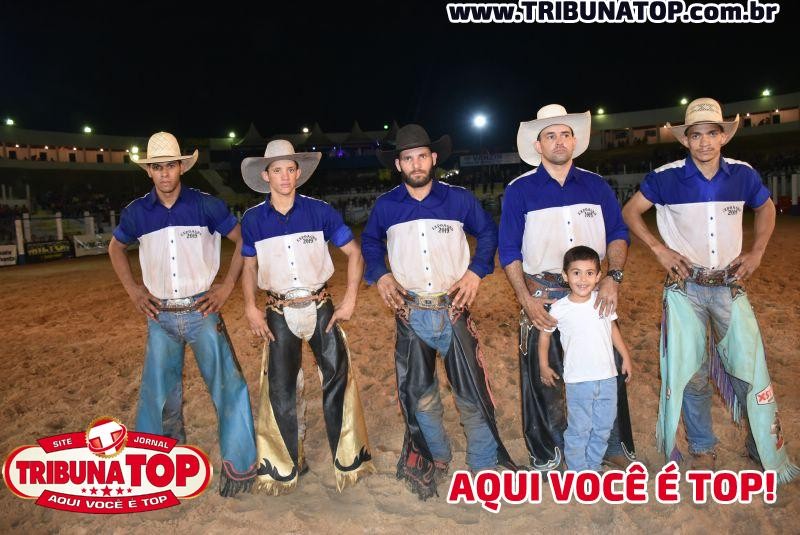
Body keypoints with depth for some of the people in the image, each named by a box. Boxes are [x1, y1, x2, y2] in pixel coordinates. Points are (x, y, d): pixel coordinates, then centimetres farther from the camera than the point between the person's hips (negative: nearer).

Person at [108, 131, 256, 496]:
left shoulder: (206, 205, -7)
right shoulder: (136, 213, 1)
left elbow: (243, 240, 1)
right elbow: (116, 248, 20)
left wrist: (227, 285, -5)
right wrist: (133, 290, 9)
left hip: (202, 312, -2)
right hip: (160, 317, 3)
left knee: (229, 385, -6)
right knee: (157, 394, 13)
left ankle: (238, 464, 11)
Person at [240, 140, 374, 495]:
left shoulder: (320, 211, -5)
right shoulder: (253, 220, 0)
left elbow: (354, 252, 1)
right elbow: (249, 266, 12)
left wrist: (350, 300, -5)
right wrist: (250, 308, -1)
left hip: (321, 307, -1)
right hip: (279, 314, 1)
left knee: (338, 379, 1)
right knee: (279, 388, 6)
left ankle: (349, 460, 19)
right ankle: (282, 468, 24)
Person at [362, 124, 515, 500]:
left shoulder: (459, 199, -1)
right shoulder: (385, 206, 1)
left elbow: (488, 232, 11)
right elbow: (370, 242, 18)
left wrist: (476, 272, -2)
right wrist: (380, 276, 2)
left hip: (453, 309, -1)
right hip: (410, 313, 2)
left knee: (472, 393, 2)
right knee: (418, 395, 12)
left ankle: (484, 466, 22)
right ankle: (436, 459, 36)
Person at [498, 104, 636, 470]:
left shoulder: (596, 186, 7)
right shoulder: (519, 190, -1)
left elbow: (617, 234, 8)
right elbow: (509, 250, -2)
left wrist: (613, 277, -9)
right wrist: (526, 299, -11)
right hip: (542, 295, -2)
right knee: (544, 380, 6)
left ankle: (613, 447, 28)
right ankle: (546, 455, 24)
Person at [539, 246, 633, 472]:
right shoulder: (559, 309, -12)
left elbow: (612, 328, 12)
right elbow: (545, 334, 2)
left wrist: (626, 357, 13)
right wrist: (544, 366, 4)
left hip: (607, 377, 4)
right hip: (578, 381, -4)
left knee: (604, 427, 16)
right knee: (579, 430, 5)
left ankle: (593, 465, 35)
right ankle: (578, 470, 24)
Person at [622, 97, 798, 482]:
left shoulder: (743, 175, -1)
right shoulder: (666, 177, -9)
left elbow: (766, 208, 18)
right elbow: (630, 212, 2)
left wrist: (757, 252, 6)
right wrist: (659, 249, -7)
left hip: (730, 286, 2)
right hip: (685, 288, -2)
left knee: (751, 367, 6)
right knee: (691, 372, 6)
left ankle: (767, 450, 27)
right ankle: (702, 448, 26)